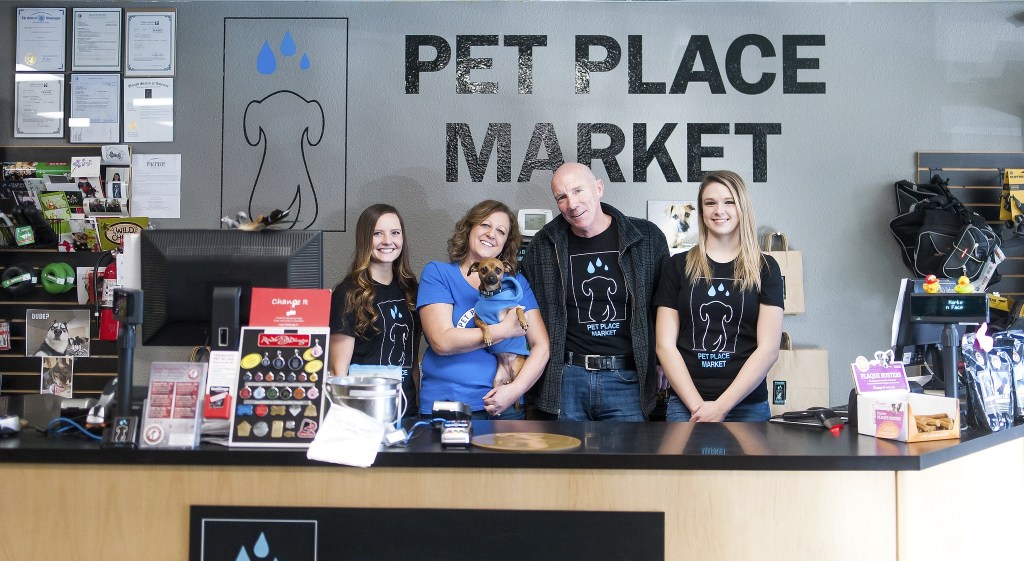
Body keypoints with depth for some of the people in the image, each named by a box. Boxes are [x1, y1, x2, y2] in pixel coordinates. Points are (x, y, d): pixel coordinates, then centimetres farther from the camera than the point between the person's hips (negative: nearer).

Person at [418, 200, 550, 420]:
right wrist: (506, 330, -9)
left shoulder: (516, 282, 10)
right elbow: (442, 342, -12)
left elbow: (541, 346, 2)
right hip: (444, 404, -2)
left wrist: (515, 389, -13)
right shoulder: (437, 272, 2)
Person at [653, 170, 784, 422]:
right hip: (685, 404, 0)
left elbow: (768, 348, -3)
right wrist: (698, 406, -9)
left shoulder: (764, 268, 3)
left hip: (748, 404, 0)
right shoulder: (678, 266, 5)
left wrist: (721, 406, -11)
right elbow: (665, 345, 1)